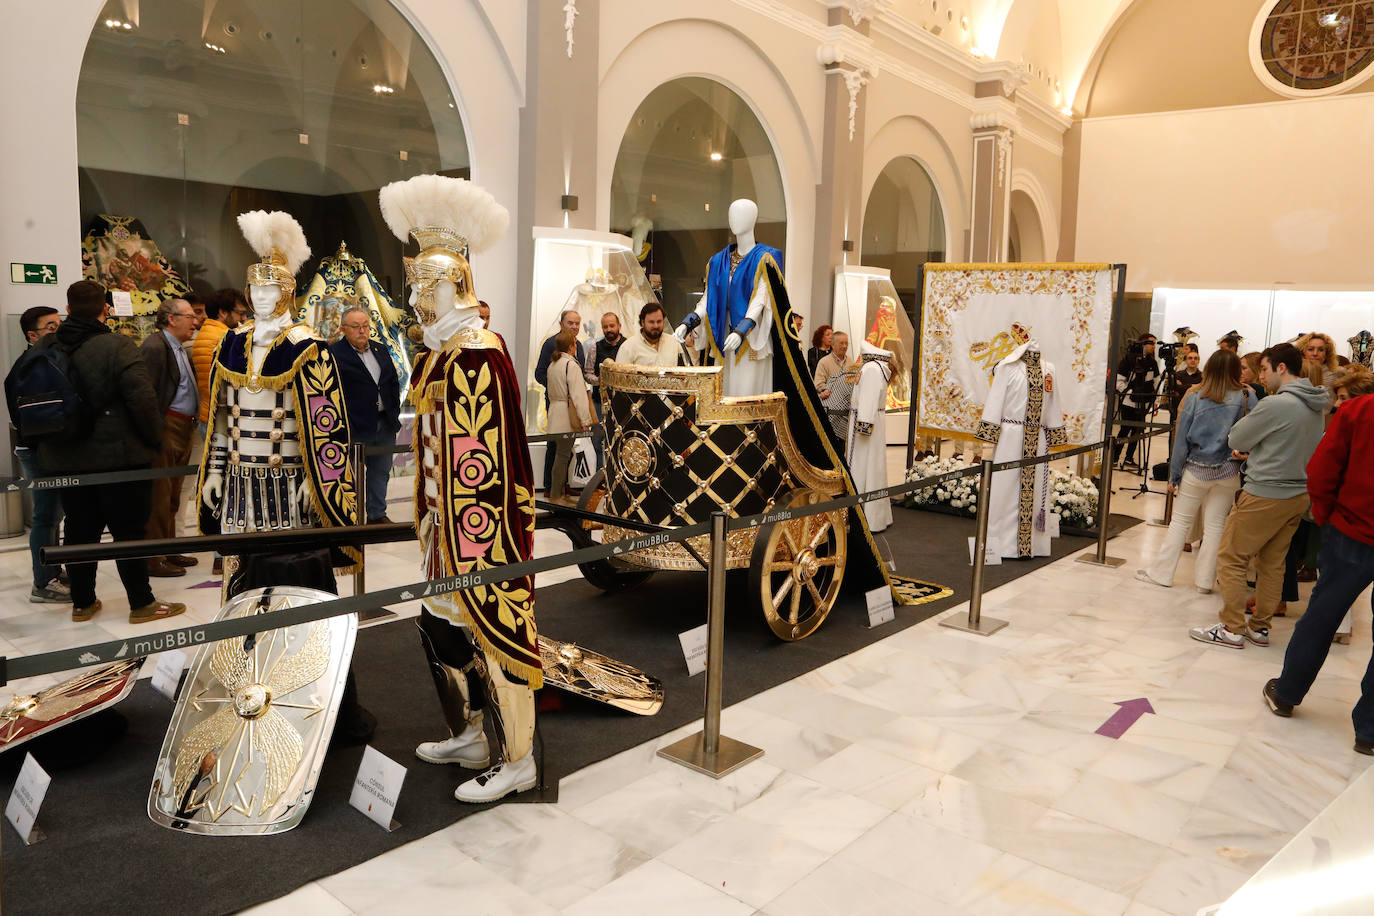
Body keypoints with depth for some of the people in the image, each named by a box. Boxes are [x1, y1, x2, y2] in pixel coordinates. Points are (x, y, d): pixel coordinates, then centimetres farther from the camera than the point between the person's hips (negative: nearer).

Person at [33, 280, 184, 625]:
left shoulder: (44, 348, 4)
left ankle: (82, 602, 25)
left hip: (63, 458, 6)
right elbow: (143, 399, -19)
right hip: (118, 456, -5)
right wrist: (154, 440, -7)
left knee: (79, 529, 15)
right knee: (129, 531, 2)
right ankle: (142, 604, 9)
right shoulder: (117, 346, -15)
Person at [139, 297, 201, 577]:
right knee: (159, 495, -3)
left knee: (172, 496, 16)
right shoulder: (155, 347, -12)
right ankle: (153, 560, 3)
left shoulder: (180, 348, 18)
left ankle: (169, 551, 26)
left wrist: (194, 424, 14)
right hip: (166, 428, -10)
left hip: (183, 430, 10)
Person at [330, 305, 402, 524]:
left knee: (381, 471, 14)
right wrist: (345, 427, -16)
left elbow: (393, 382, 19)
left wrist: (394, 412, 11)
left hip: (385, 424, 6)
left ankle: (377, 514, 25)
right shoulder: (334, 354, -9)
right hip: (357, 426, -6)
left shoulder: (380, 350, 12)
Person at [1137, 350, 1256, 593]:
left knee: (1180, 522, 9)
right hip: (1228, 472, 1)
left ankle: (1160, 573, 13)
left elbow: (1182, 439, -3)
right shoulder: (1246, 397, -5)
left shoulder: (1195, 397, -5)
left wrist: (1174, 474, 2)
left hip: (1196, 470, 0)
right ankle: (1204, 580, 13)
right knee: (1215, 525, 8)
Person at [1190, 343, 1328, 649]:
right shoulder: (1317, 405, 7)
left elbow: (1235, 440, -11)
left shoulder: (1276, 405, -20)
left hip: (1265, 495, -9)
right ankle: (1260, 627, 23)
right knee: (1272, 563, 15)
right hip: (1298, 494, 9)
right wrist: (1254, 450, 4)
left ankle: (1232, 630, 6)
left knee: (1231, 559, 2)